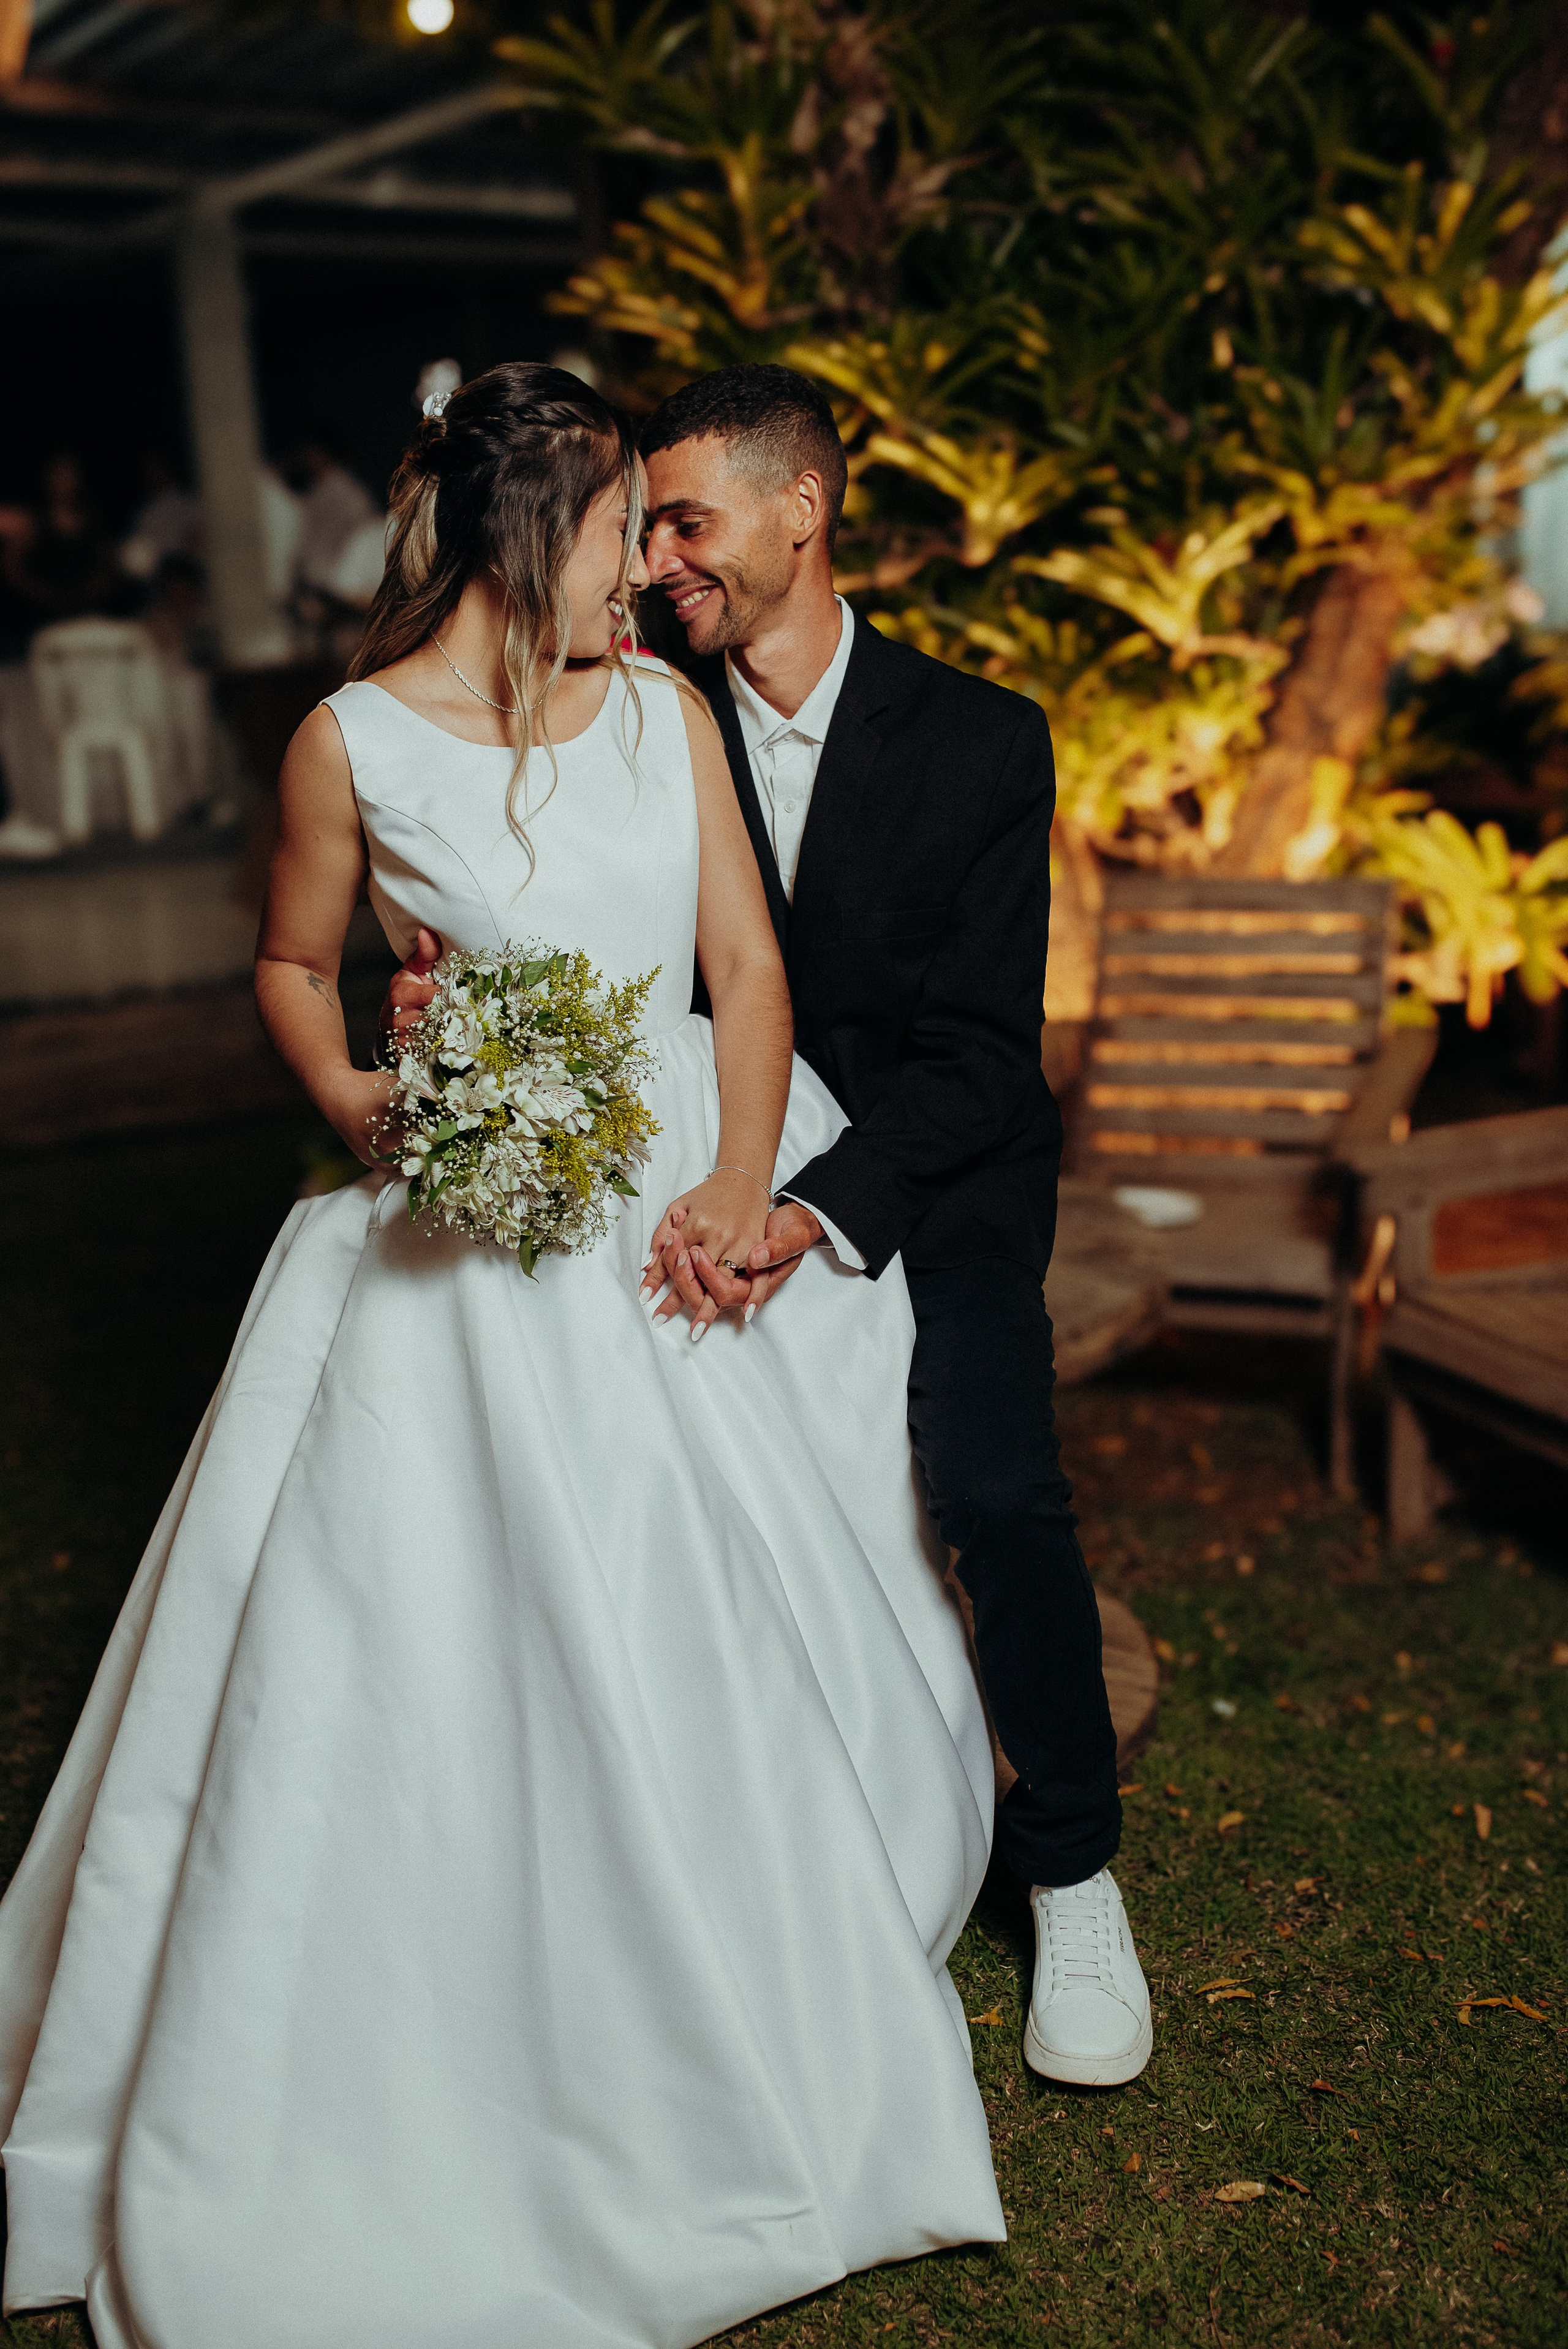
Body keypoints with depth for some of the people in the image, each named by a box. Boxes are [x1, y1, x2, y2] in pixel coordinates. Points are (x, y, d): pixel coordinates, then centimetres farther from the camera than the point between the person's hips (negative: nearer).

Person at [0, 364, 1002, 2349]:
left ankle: (762, 2021, 44)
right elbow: (290, 961, 5)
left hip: (708, 1202, 5)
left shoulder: (663, 708, 3)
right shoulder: (356, 742, -8)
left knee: (770, 1642, 16)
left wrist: (743, 1187, -12)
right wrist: (359, 1102, -15)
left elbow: (748, 959, 1)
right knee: (468, 1660, 3)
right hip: (496, 1248, -4)